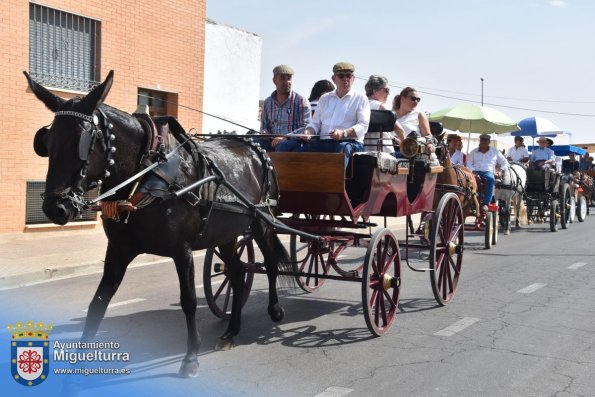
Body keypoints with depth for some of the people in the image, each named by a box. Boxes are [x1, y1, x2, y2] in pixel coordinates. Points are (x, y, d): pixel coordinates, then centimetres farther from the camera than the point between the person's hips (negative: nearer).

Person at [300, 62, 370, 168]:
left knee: (344, 148, -40)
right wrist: (308, 132, 1)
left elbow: (363, 126, 1)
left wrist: (343, 133, -17)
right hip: (323, 142, 4)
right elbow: (315, 123, 26)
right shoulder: (324, 98, 26)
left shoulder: (360, 99, 13)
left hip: (350, 142, -3)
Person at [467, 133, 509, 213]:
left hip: (489, 172, 0)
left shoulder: (495, 152, 19)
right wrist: (473, 171, -11)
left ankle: (485, 204, -42)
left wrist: (501, 171, 2)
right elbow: (468, 163, 8)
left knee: (490, 178, -39)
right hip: (476, 172, 1)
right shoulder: (474, 152, 20)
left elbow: (505, 163, 22)